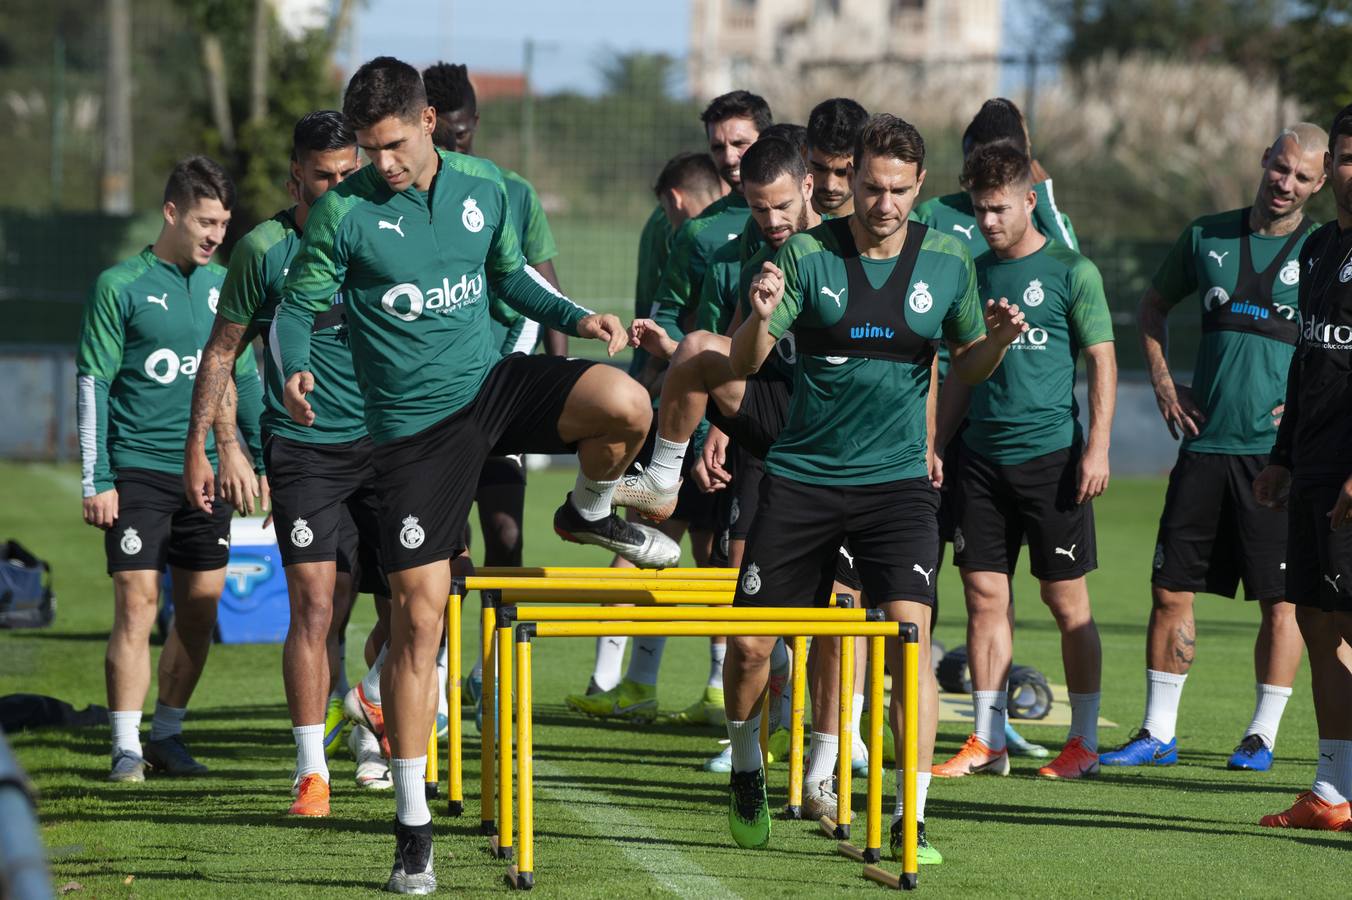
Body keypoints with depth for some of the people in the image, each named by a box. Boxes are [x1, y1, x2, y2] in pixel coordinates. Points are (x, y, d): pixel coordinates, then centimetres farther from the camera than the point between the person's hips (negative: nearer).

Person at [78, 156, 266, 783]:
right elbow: (93, 383, -4)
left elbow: (244, 379, 19)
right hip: (137, 468, -5)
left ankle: (168, 734, 18)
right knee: (138, 603, -10)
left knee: (200, 609, 5)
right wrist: (95, 480, -8)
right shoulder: (122, 285, -3)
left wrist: (262, 460, 16)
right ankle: (126, 748, -6)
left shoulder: (223, 286, 11)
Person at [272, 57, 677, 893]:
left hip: (495, 383, 3)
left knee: (627, 404, -27)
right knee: (417, 618, -5)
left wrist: (574, 316, 2)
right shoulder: (344, 211, -9)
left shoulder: (484, 187, 1)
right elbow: (298, 307, -2)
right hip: (414, 426, -3)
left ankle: (591, 513, 10)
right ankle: (413, 824, 5)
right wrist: (296, 371, -23)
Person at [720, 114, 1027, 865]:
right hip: (801, 478, 0)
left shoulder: (948, 261, 1)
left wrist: (997, 339, -8)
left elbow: (966, 366, 14)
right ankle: (747, 773, 31)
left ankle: (909, 818, -12)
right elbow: (744, 365, -6)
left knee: (909, 635, -17)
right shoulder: (807, 255, -5)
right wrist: (760, 318, -28)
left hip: (897, 480, 0)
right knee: (750, 645, 2)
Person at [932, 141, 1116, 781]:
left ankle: (1084, 742, 7)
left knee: (1066, 600, 0)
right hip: (981, 457, 5)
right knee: (984, 595, 3)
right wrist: (935, 447, 15)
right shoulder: (975, 272, 12)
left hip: (1051, 455, -5)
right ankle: (988, 741, 8)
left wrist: (1098, 446, -12)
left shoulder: (1070, 271, -3)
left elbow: (1103, 363, -4)